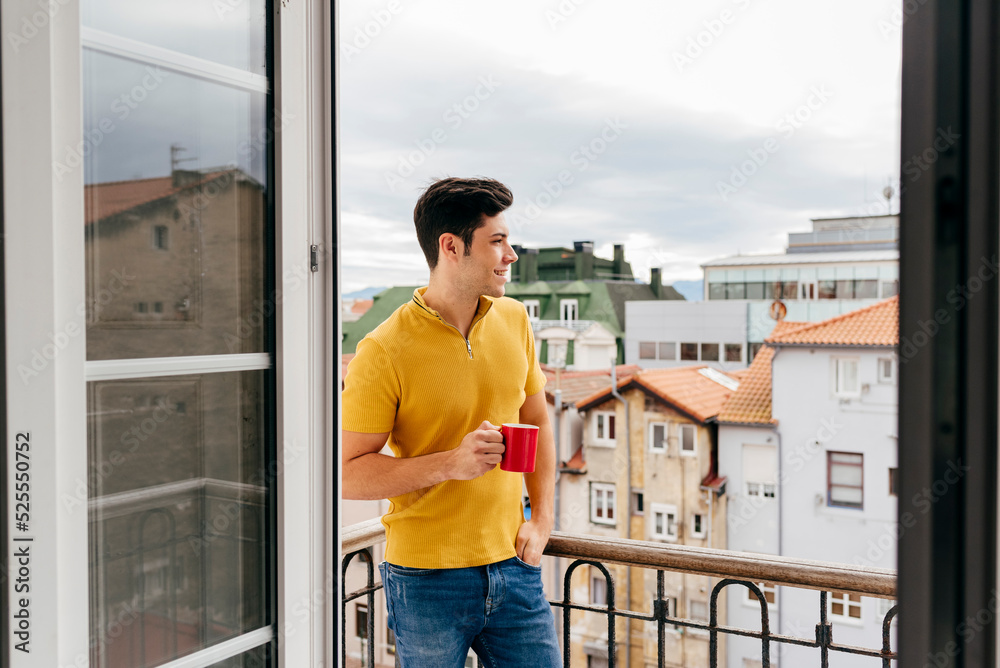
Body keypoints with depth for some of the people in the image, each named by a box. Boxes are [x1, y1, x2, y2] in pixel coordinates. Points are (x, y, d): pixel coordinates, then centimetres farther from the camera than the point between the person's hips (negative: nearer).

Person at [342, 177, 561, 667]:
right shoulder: (384, 351, -15)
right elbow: (346, 474, -14)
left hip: (512, 567, 5)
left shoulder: (514, 321, 3)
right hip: (426, 579, -4)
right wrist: (450, 464, -23)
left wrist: (542, 519, 6)